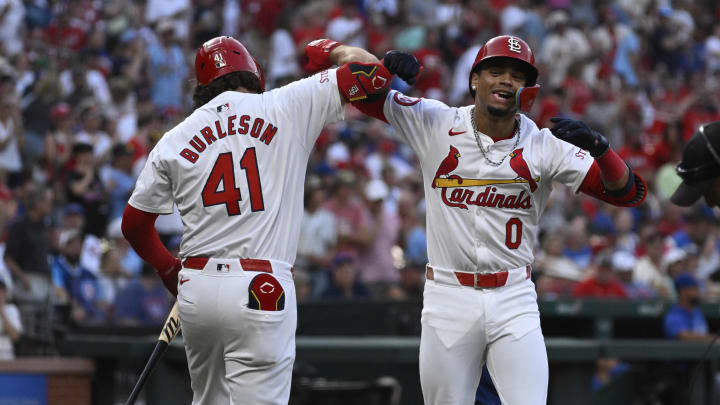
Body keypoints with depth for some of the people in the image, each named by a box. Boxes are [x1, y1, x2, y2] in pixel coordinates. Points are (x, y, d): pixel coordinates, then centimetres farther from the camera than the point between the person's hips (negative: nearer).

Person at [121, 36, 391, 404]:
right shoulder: (286, 108, 1)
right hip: (260, 289, -4)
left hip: (195, 288, 4)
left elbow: (134, 224, 16)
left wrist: (171, 271, 33)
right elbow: (370, 70, 3)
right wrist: (330, 49, 24)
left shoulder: (174, 140, 10)